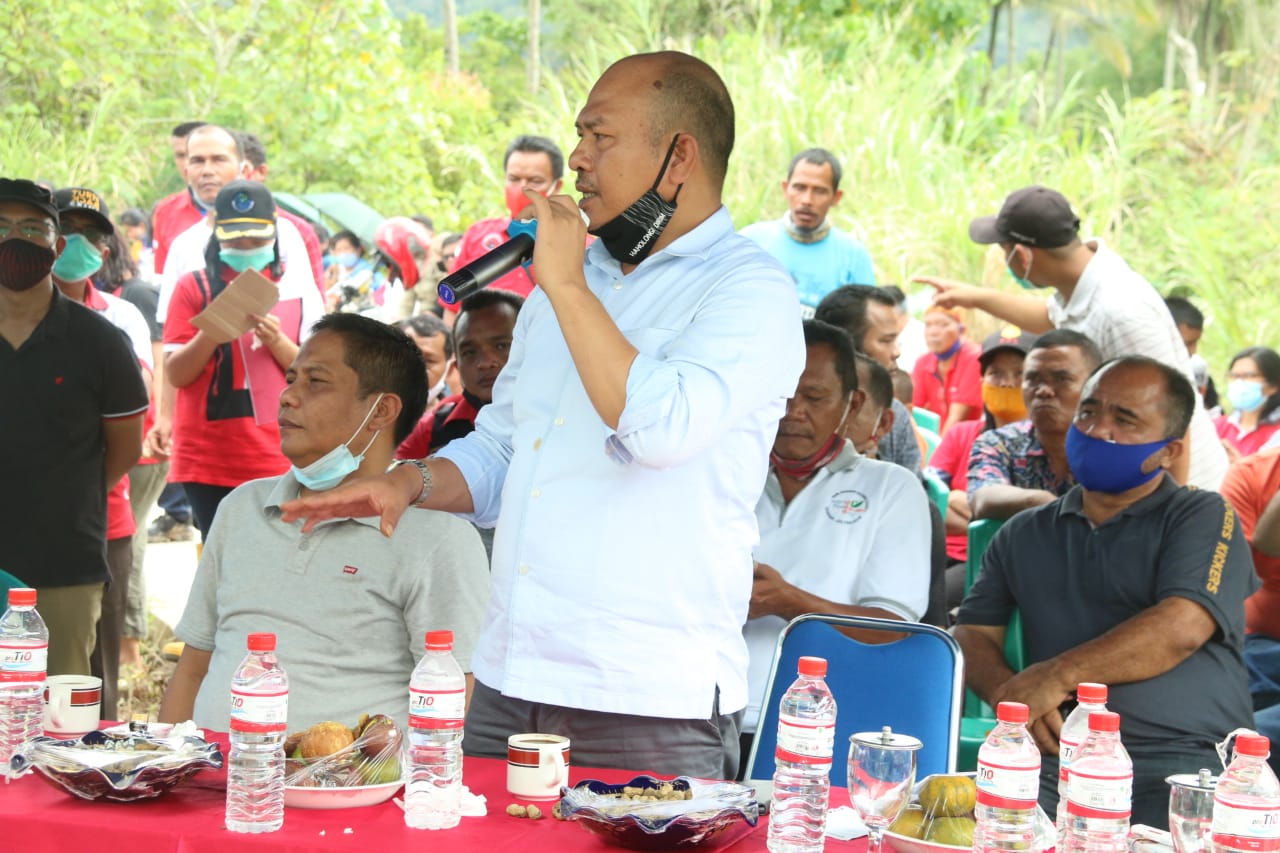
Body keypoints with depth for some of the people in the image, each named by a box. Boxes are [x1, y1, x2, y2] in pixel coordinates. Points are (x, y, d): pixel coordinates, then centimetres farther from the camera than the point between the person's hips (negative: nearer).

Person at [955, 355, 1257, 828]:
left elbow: (1182, 628, -10)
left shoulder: (1203, 517, 6)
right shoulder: (1023, 535, 22)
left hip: (1183, 762, -3)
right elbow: (974, 636, 16)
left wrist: (1056, 676, -13)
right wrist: (1008, 692, -7)